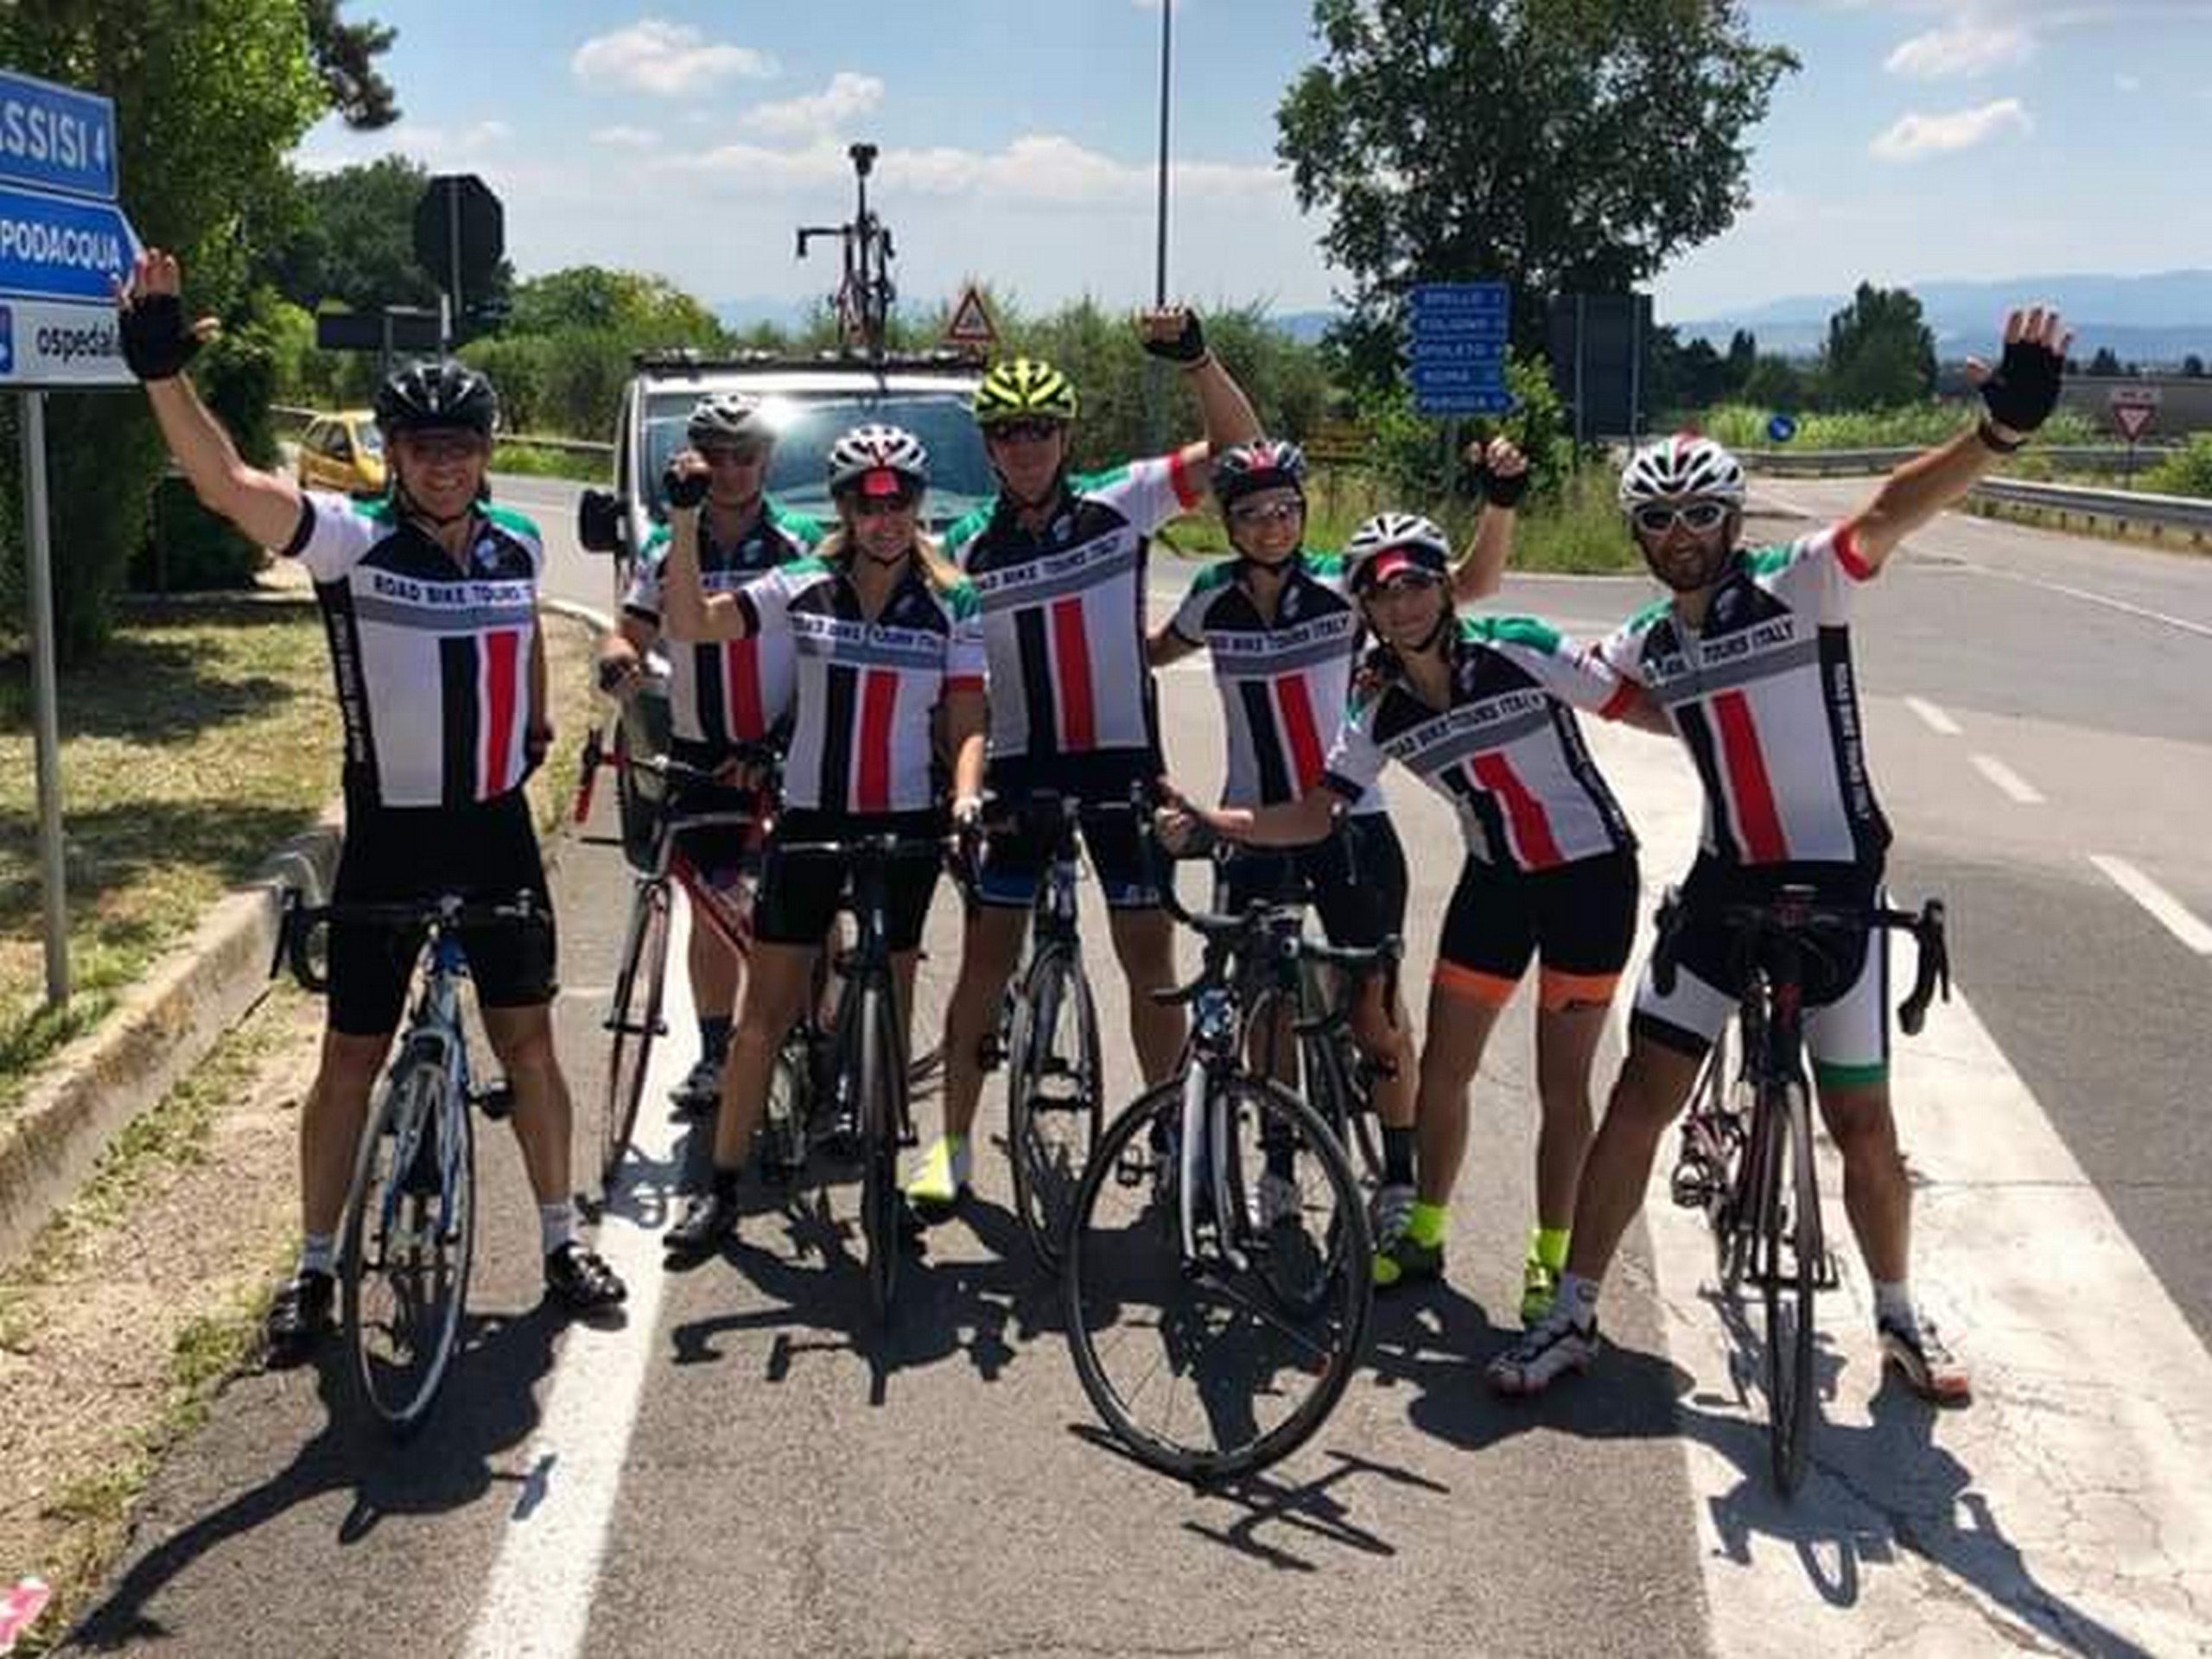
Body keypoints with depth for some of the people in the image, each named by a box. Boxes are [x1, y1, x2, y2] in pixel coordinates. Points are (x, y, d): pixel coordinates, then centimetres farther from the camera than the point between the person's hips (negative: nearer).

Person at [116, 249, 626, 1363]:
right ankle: (314, 1267, 22)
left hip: (497, 832, 3)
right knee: (351, 1060, 6)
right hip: (387, 838, -3)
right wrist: (164, 370, -43)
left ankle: (562, 1242, 24)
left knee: (526, 1040, 11)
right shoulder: (353, 543, -13)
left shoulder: (519, 545, 1)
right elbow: (227, 484, -30)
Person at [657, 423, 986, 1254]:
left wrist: (966, 800, -18)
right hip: (809, 818, 0)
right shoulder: (800, 591, 0)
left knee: (888, 1014, 8)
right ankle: (722, 1188, 10)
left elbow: (966, 725, 0)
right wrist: (684, 519, -18)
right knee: (766, 1009, 2)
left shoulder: (952, 607, 2)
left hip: (905, 824, 0)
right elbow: (691, 622, -8)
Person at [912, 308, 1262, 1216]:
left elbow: (1240, 448, -6)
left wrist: (1196, 358, -20)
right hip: (1019, 765, 1)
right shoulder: (968, 547, 1)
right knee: (986, 961, 2)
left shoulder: (1118, 504, -1)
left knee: (1151, 958, 4)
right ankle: (953, 1147, 13)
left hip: (1121, 760, 0)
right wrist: (961, 783, -8)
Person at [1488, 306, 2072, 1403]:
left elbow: (1892, 511, -29)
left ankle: (1898, 1318, 30)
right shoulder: (1644, 645, 3)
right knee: (1640, 1098, 2)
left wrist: (2001, 427, -45)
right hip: (1724, 888, 4)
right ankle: (1572, 1318, 14)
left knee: (1862, 1124, 5)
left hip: (1835, 888, -3)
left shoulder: (1800, 585, -10)